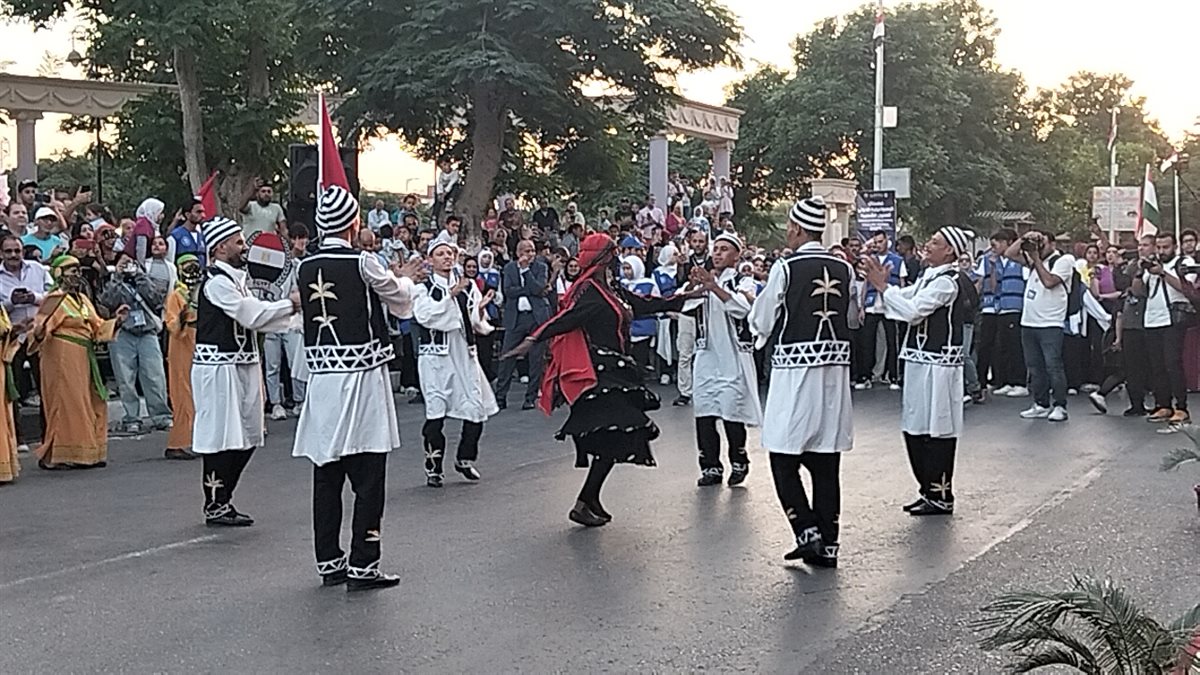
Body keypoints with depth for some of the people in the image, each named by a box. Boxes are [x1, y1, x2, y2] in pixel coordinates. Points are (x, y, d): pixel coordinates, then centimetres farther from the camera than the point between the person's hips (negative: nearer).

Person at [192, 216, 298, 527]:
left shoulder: (234, 278, 16)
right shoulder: (217, 281, -14)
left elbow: (255, 318, 15)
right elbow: (252, 315, -18)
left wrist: (291, 309, 4)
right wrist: (290, 304, -8)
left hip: (241, 366, 10)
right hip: (219, 368, -10)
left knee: (246, 439, 13)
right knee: (221, 438, -3)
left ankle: (222, 501, 22)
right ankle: (215, 507, 6)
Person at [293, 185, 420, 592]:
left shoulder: (305, 269, 6)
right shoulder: (363, 263, -10)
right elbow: (400, 299, 5)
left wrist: (394, 278, 29)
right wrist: (404, 279, 27)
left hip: (322, 378, 6)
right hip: (363, 376, -6)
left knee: (326, 474, 11)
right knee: (368, 475, 0)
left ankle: (329, 562, 18)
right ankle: (362, 565, 1)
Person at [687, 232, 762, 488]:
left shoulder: (743, 282, 2)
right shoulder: (704, 279, 15)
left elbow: (742, 307, -19)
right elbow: (684, 305, -2)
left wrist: (714, 287, -30)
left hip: (733, 357, -4)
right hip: (706, 354, 4)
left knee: (731, 412, -5)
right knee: (703, 413, 0)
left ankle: (738, 462, 14)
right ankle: (711, 467, 8)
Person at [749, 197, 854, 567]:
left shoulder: (785, 267, -9)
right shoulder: (844, 269, 4)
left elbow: (761, 322, -1)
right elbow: (853, 318, 14)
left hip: (795, 371, -5)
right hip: (836, 370, 5)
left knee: (784, 459, 4)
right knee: (826, 460, 10)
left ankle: (808, 532, -6)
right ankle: (828, 543, 13)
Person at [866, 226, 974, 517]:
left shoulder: (947, 281, -14)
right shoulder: (929, 277, 14)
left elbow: (912, 311, -20)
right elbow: (903, 303, 14)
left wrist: (883, 287, -13)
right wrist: (881, 284, -1)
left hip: (937, 365, -9)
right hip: (921, 362, 10)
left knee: (936, 430, -2)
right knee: (915, 429, 13)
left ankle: (940, 496, 7)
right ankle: (929, 491, 22)